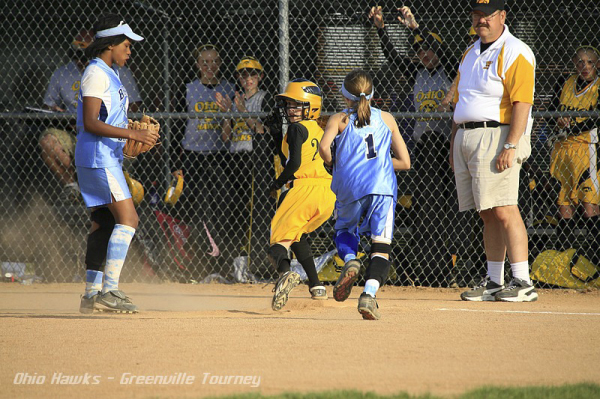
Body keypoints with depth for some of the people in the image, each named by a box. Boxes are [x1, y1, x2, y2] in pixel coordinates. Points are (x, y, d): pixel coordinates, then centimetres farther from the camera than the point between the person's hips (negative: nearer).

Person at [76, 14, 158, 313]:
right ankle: (108, 291, -18)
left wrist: (138, 135, 11)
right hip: (98, 157, -11)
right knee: (127, 218, -15)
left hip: (107, 158, 11)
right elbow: (90, 123, -21)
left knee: (103, 223, 11)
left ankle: (92, 293, 15)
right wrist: (132, 134, -24)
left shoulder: (108, 74, 19)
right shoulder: (96, 73, -13)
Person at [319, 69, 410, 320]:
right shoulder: (387, 119, 19)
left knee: (344, 230, 26)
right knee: (381, 247, -3)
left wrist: (334, 164, 10)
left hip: (350, 186, 0)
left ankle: (350, 260, -5)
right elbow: (404, 162, 18)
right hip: (383, 186, 0)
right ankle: (369, 293, -25)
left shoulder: (339, 119, 12)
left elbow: (324, 147, -8)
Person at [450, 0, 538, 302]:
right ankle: (494, 283, 11)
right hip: (466, 138, 8)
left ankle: (522, 283, -17)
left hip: (496, 136, -8)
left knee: (503, 210, -15)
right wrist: (454, 145, 20)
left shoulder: (514, 53, -8)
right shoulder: (470, 55, 20)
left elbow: (522, 102, -16)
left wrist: (510, 145, -23)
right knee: (488, 215, 9)